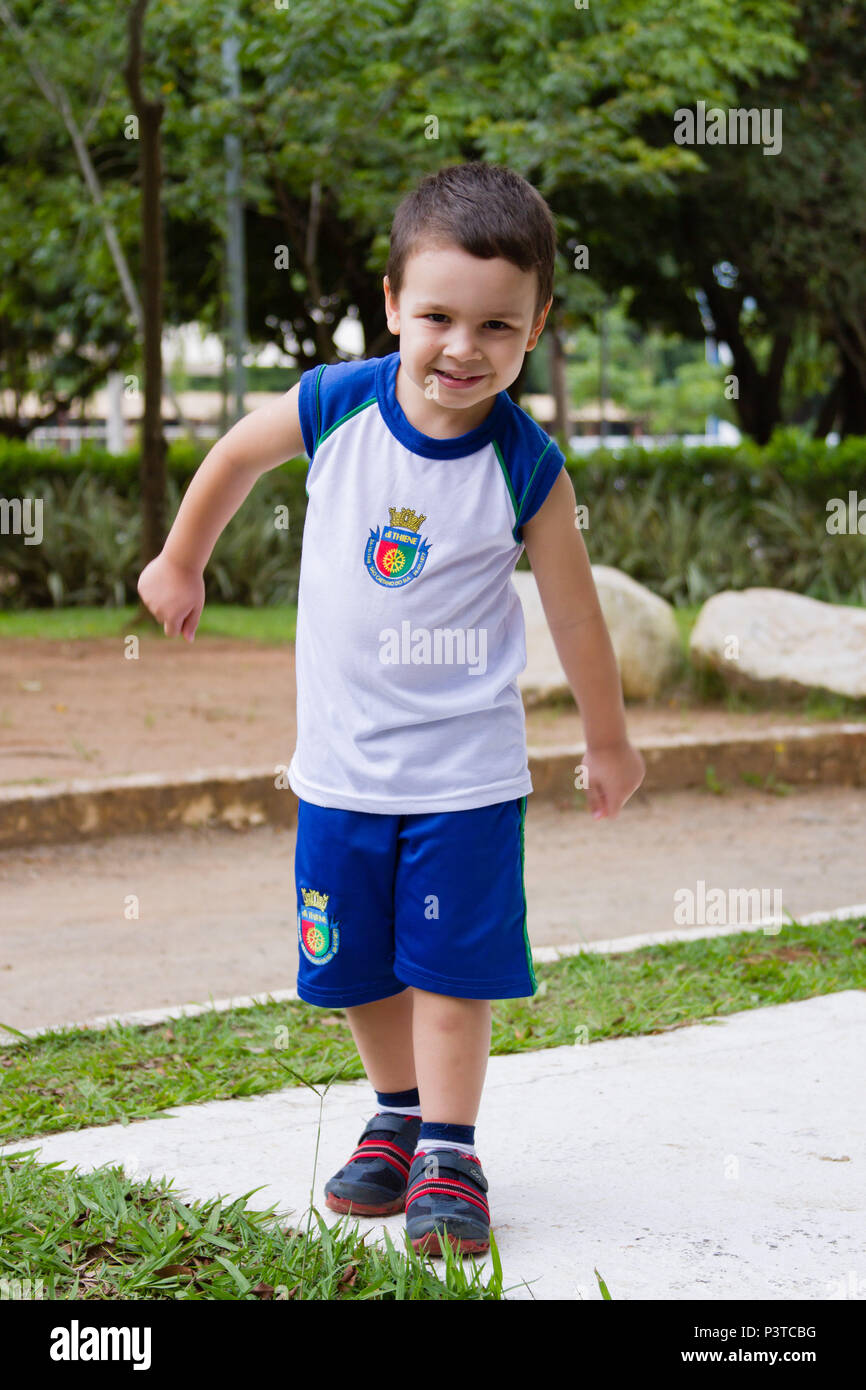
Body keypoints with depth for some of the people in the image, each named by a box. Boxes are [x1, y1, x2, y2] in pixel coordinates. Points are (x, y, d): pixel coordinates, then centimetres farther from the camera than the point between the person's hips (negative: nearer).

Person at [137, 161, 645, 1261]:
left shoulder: (526, 468, -14)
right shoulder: (333, 407, -11)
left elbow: (573, 611, -1)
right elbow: (235, 457, 11)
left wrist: (607, 741, 10)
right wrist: (181, 564, 22)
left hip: (467, 770, -3)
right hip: (342, 764, 3)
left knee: (451, 968, -1)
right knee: (359, 967, 13)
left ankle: (447, 1153, 12)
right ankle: (397, 1118, 33)